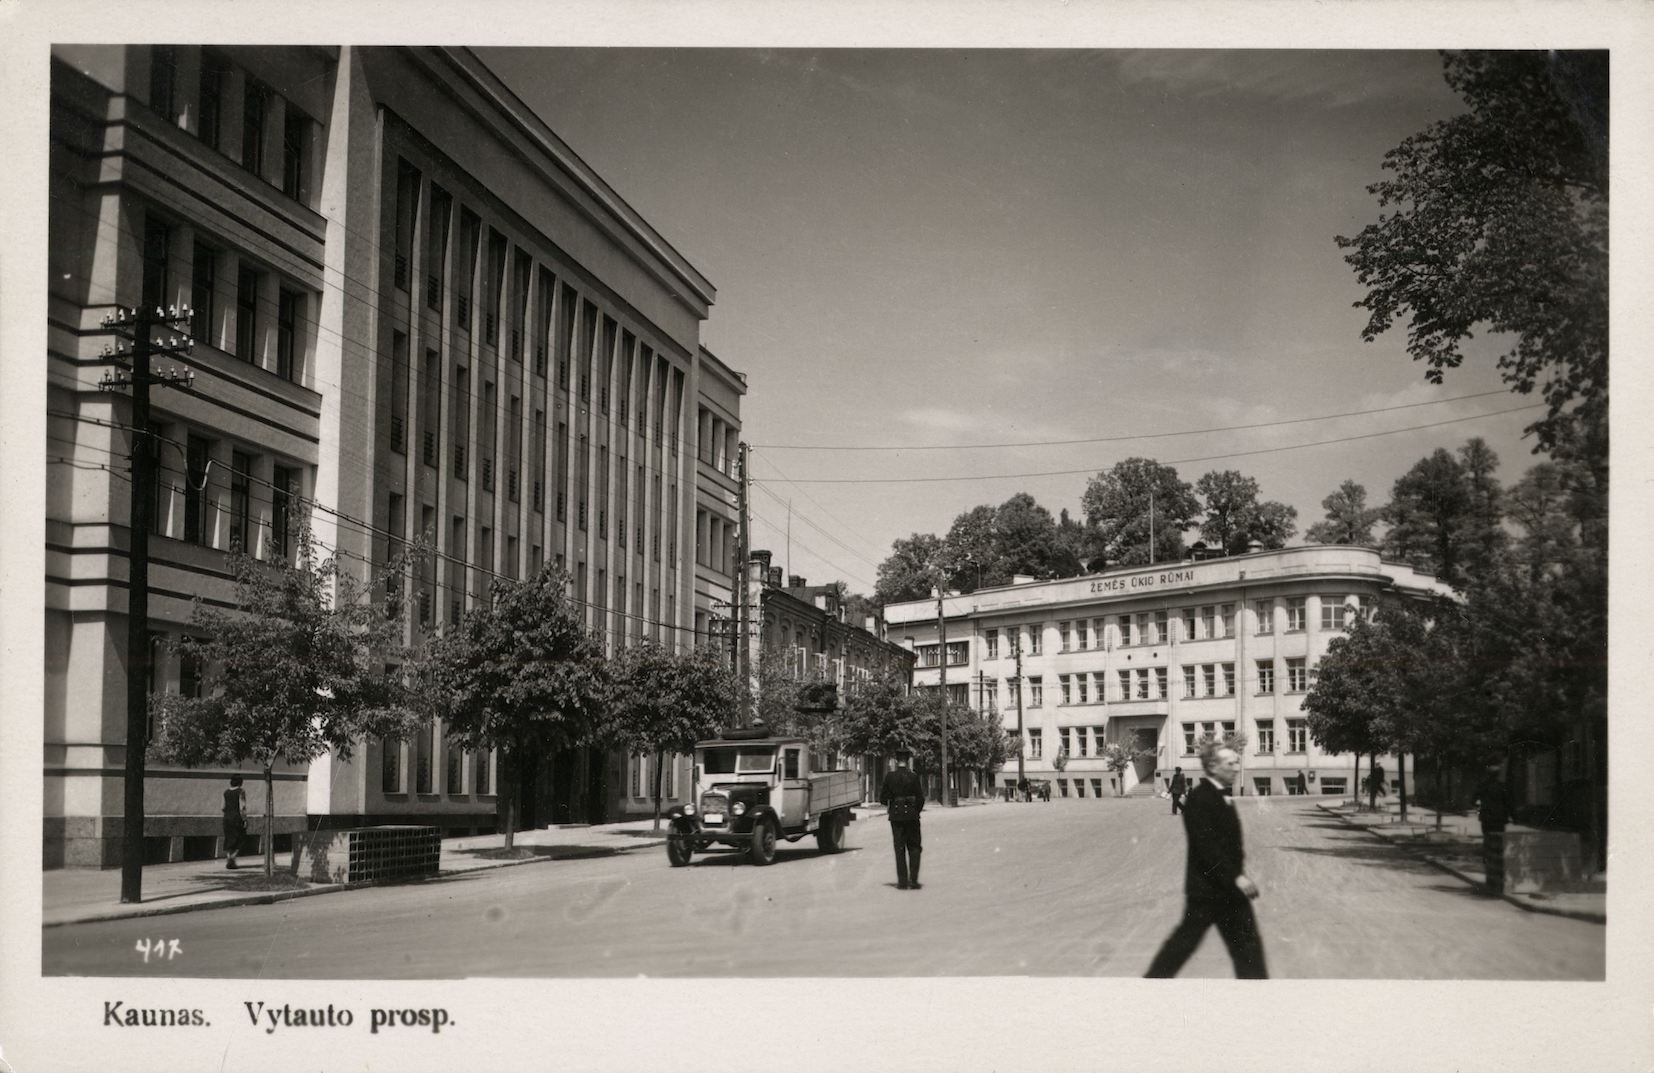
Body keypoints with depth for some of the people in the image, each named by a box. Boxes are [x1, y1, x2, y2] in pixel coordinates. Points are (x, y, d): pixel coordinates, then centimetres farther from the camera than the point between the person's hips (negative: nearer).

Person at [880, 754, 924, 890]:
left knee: (900, 849, 7)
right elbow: (920, 798, -4)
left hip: (896, 816, 1)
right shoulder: (913, 777, -6)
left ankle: (902, 881, 4)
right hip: (912, 815, 0)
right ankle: (913, 880, 1)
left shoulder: (890, 777, -4)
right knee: (914, 848, 8)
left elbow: (882, 798, -1)